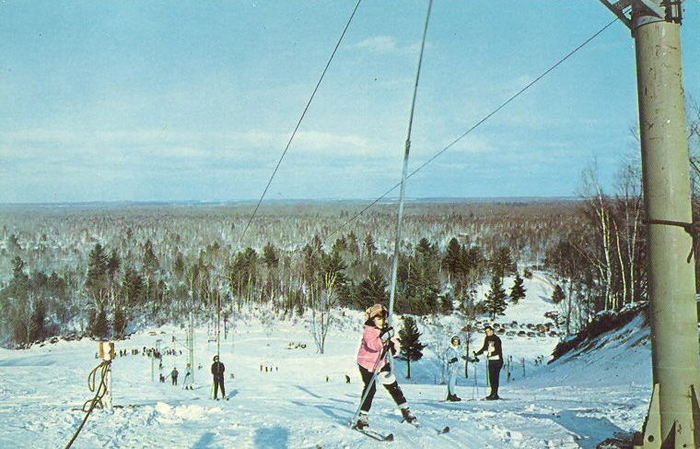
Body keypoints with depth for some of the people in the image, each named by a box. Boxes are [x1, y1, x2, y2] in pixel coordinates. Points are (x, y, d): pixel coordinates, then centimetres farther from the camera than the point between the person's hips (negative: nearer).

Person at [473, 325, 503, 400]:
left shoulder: (496, 339, -12)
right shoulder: (487, 339, 10)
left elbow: (498, 351, -19)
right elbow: (484, 348, 21)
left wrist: (491, 354, -31)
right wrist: (477, 353, 12)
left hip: (497, 360, -7)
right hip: (491, 360, 7)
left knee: (495, 377, -10)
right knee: (491, 377, 5)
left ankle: (494, 394, -10)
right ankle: (494, 394, 11)